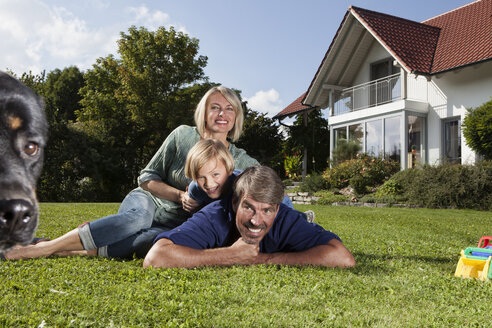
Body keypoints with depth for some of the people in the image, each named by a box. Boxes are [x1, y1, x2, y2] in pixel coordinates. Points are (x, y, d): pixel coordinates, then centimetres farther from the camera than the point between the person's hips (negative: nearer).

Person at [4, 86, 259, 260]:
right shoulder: (183, 135, -5)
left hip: (174, 226, 1)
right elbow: (146, 178, -1)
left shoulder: (240, 160, -1)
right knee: (137, 217, -40)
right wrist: (180, 195, -15)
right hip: (148, 202, 0)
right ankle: (43, 247, -37)